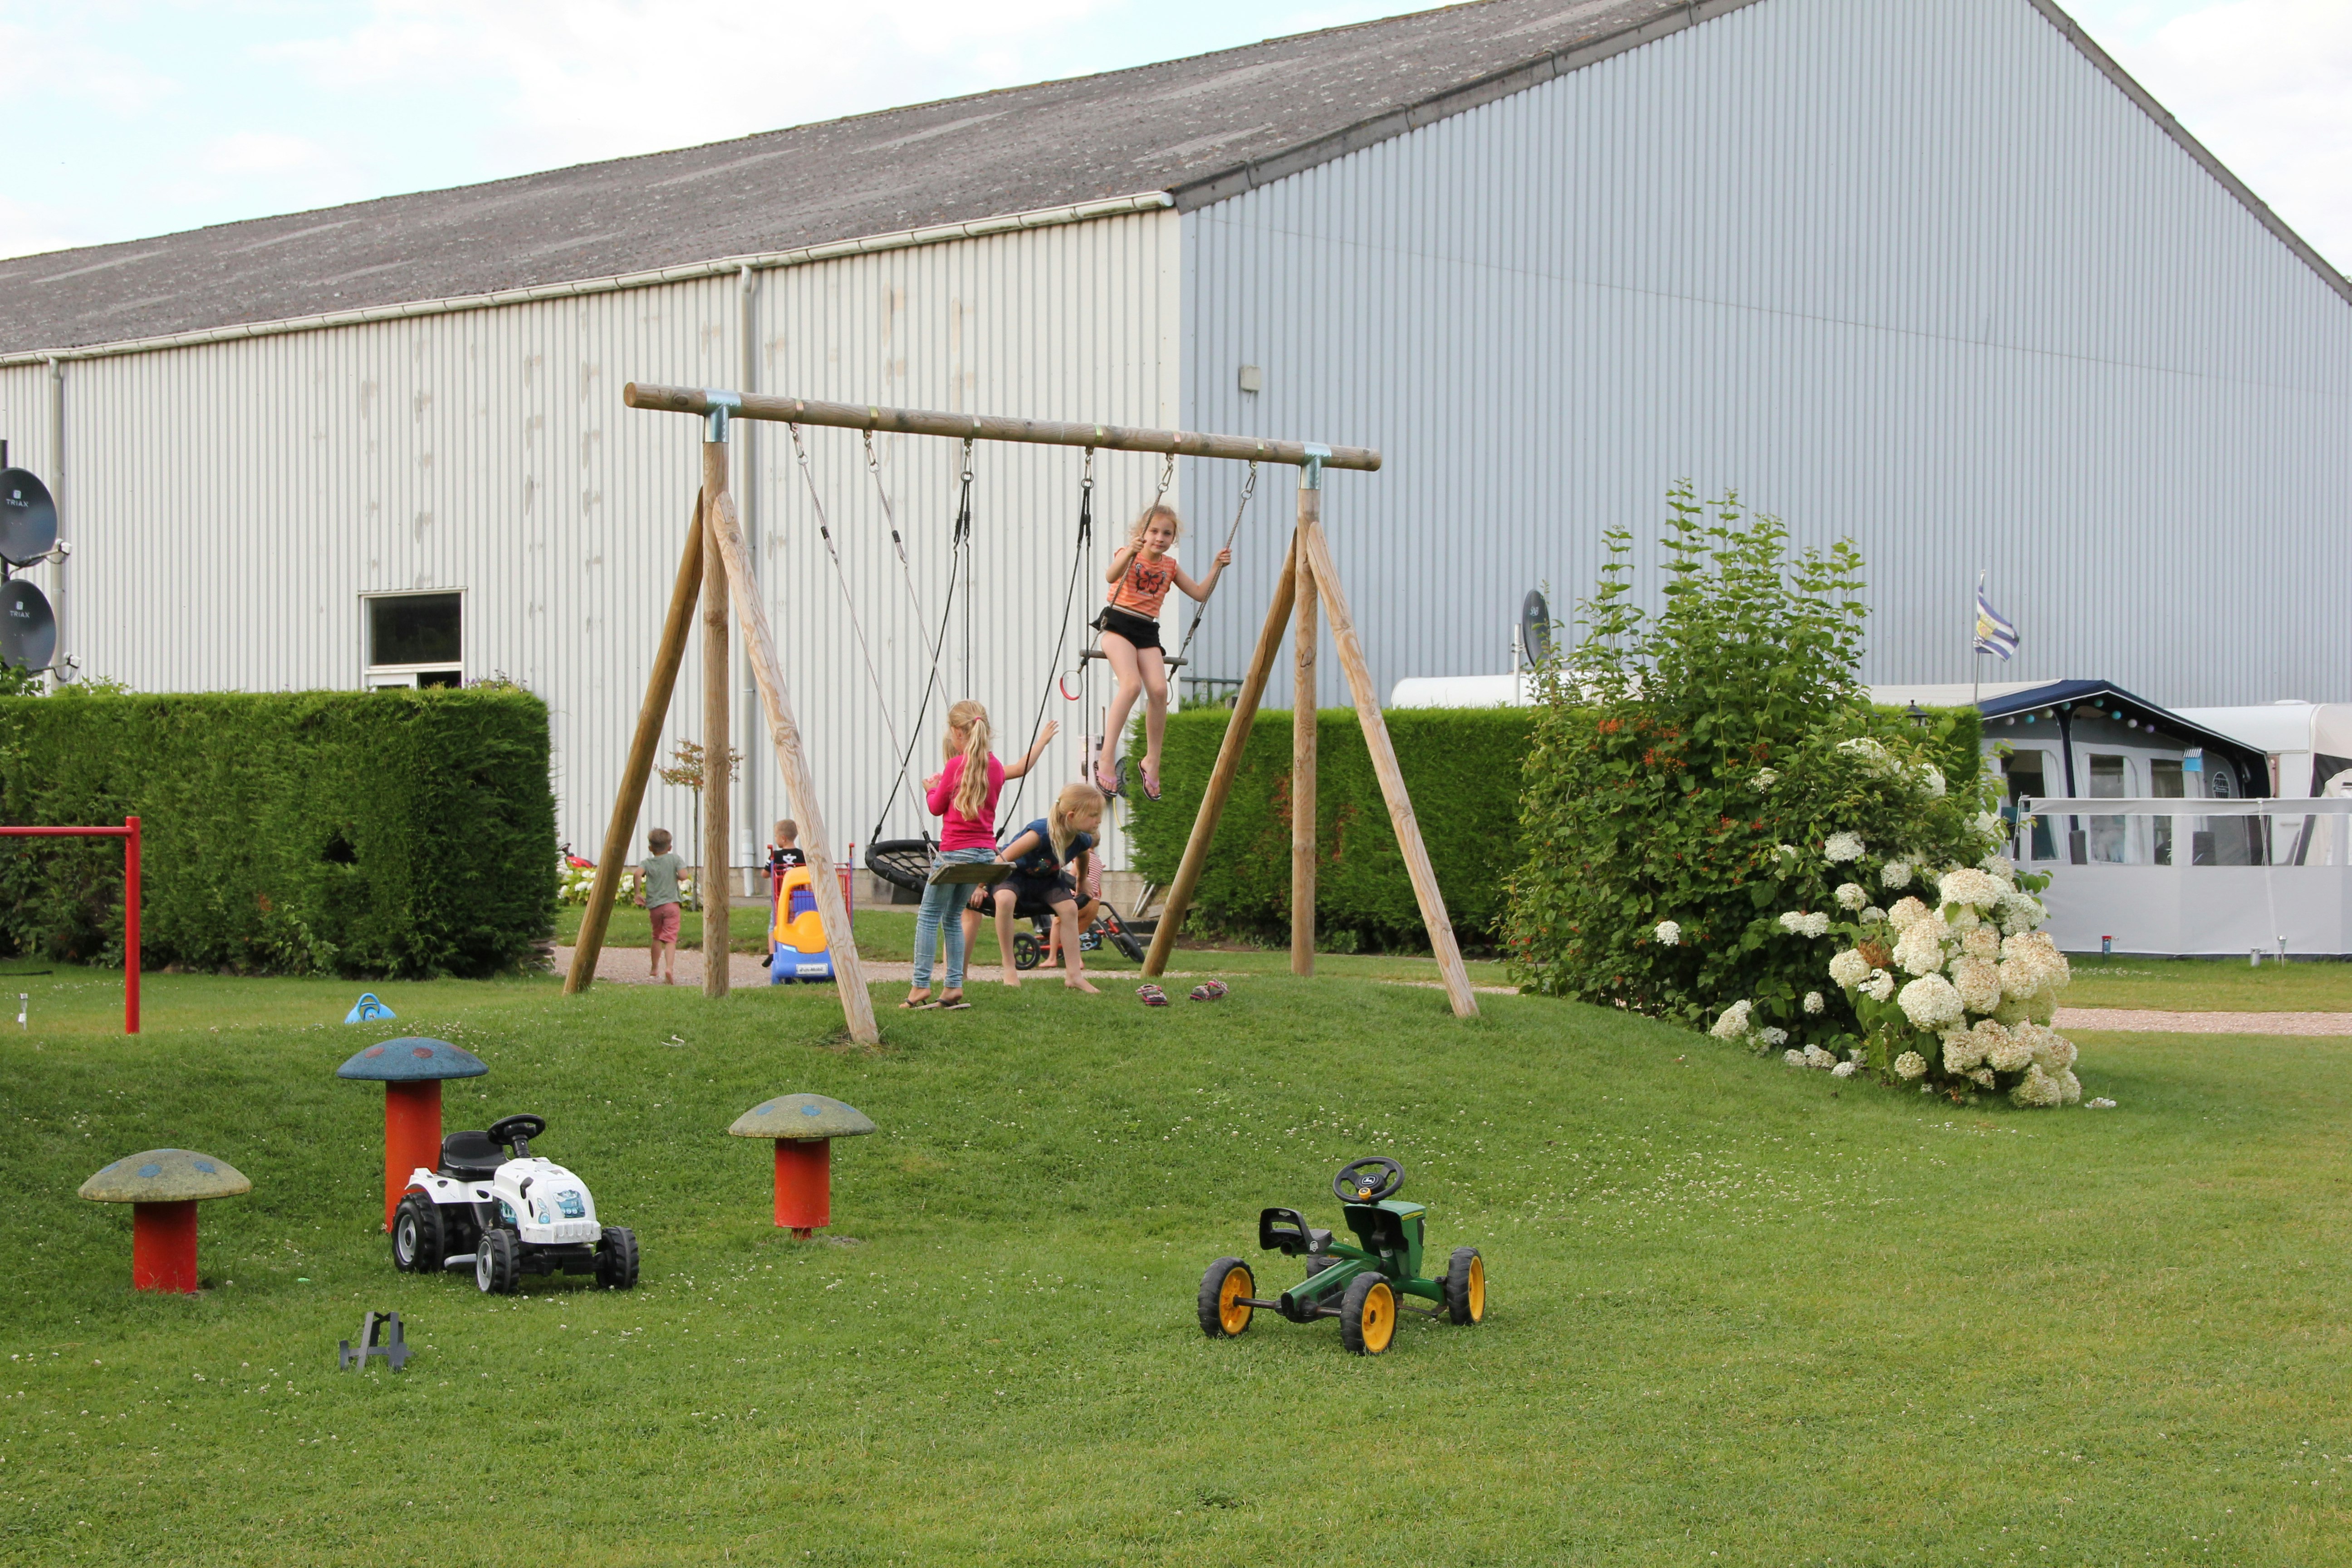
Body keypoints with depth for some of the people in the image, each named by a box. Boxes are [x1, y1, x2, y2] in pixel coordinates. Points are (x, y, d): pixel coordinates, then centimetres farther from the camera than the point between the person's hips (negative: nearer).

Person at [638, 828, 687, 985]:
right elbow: (683, 875, -10)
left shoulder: (648, 862, 5)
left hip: (654, 906, 2)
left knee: (657, 937, 23)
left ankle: (655, 968, 33)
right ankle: (669, 968, -30)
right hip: (671, 904, -2)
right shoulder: (674, 859, 3)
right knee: (670, 939, -10)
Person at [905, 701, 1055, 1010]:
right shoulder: (994, 767, 6)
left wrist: (931, 789, 18)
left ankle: (921, 986, -8)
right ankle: (955, 987, 8)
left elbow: (937, 807, -1)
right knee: (952, 917, 15)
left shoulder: (956, 765, -11)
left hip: (955, 851, -7)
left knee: (928, 916, -1)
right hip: (986, 852, 7)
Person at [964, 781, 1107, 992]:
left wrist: (1080, 886, 26)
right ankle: (1009, 971, -27)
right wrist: (980, 887, -24)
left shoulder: (1084, 841, -18)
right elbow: (1003, 858, -30)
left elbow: (1083, 859, 11)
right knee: (1005, 898, -36)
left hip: (1045, 878, 6)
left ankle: (1073, 975, -3)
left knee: (1070, 908, -14)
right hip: (1014, 872, -6)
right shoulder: (1042, 832, -39)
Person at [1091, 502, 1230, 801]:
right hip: (1117, 624, -5)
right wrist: (1129, 553, -40)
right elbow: (1111, 577, -23)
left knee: (1159, 689, -17)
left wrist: (1217, 567, 0)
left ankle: (1152, 762, -1)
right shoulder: (1129, 555, -2)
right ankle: (1106, 758, -25)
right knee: (1132, 684, -27)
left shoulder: (1170, 566, 12)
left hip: (1147, 632, 5)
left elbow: (1201, 594, 13)